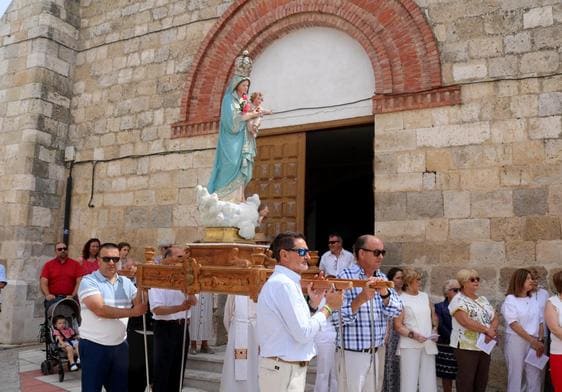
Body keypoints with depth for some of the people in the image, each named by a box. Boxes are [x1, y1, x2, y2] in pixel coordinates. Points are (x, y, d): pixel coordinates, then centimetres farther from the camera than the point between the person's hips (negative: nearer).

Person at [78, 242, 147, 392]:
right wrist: (131, 312, -21)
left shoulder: (126, 282, 8)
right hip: (94, 346, -5)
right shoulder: (88, 282, -9)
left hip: (120, 345, 5)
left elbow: (140, 305, -1)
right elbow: (100, 310, -22)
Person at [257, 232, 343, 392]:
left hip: (289, 367, 10)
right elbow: (303, 333, -22)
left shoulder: (286, 281, 12)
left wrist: (313, 303, 7)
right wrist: (328, 307, -12)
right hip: (284, 371, -10)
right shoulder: (284, 284, -20)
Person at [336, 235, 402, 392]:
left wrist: (384, 292, -17)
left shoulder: (382, 278, 9)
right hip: (353, 353, -5)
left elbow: (395, 311, 1)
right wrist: (361, 298, -30)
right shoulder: (345, 277, -10)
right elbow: (340, 316, -16)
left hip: (378, 352, 5)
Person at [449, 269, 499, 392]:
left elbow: (495, 318, 8)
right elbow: (466, 321, -21)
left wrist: (491, 330, -12)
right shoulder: (458, 300, -9)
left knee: (482, 380, 11)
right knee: (466, 381, -3)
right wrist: (487, 330, -17)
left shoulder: (483, 300, 15)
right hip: (466, 347, -7)